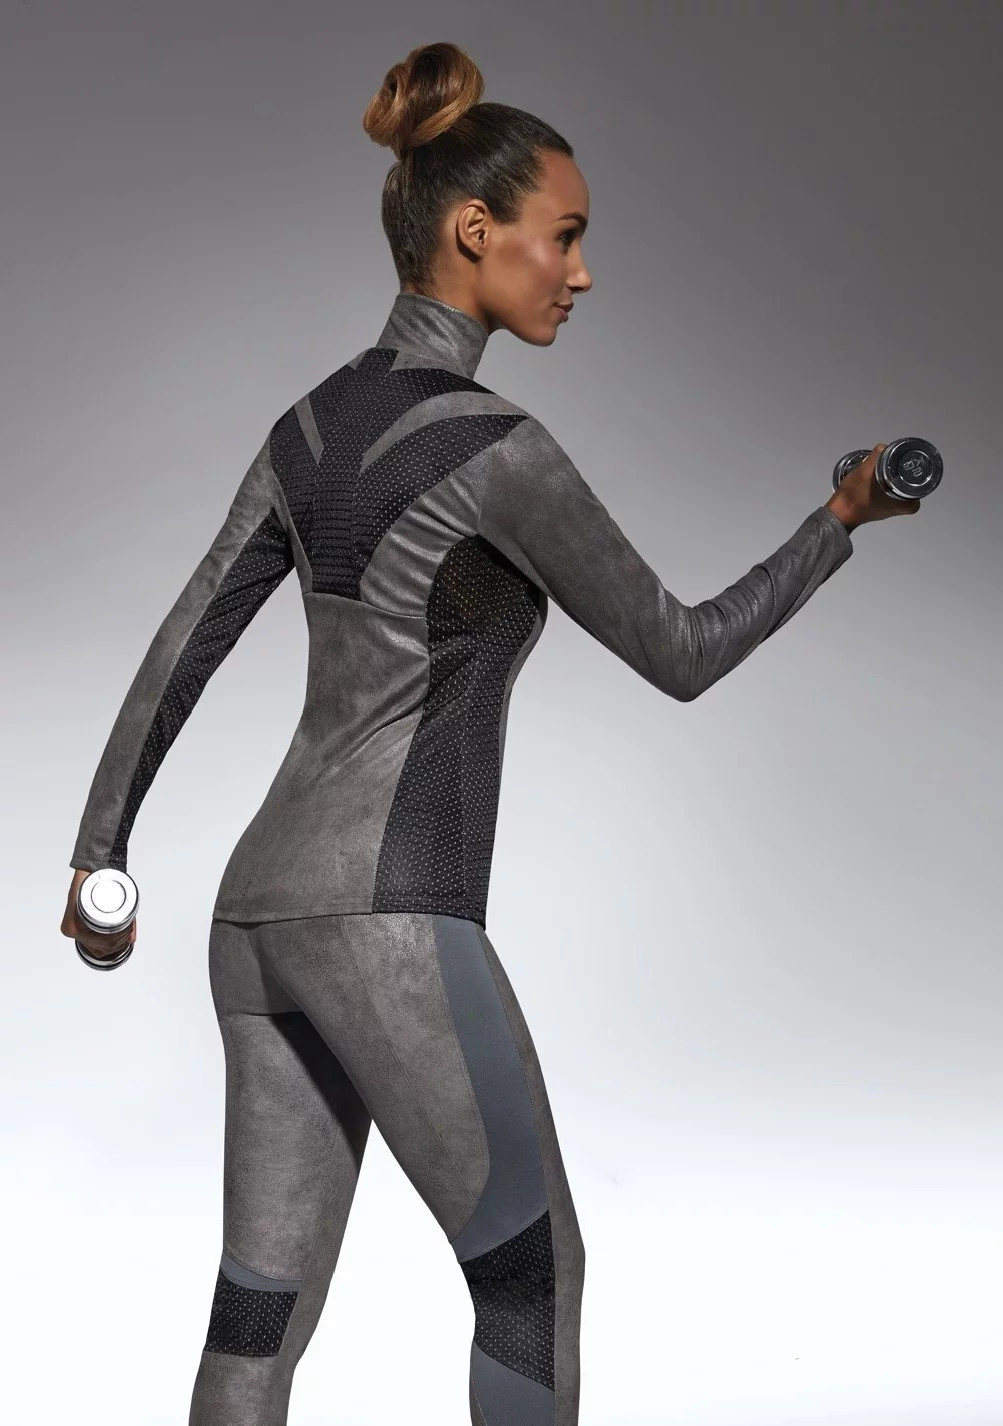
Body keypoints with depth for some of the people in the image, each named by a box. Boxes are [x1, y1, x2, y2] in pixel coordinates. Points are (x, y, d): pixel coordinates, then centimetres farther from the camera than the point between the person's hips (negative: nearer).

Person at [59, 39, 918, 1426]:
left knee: (266, 1303, 10)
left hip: (264, 914, 8)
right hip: (385, 922, -8)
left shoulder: (318, 422, 13)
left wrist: (100, 853, 21)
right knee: (535, 1271, 9)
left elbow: (183, 644, 15)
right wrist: (844, 518, 7)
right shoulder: (496, 447, -13)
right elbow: (682, 655, -5)